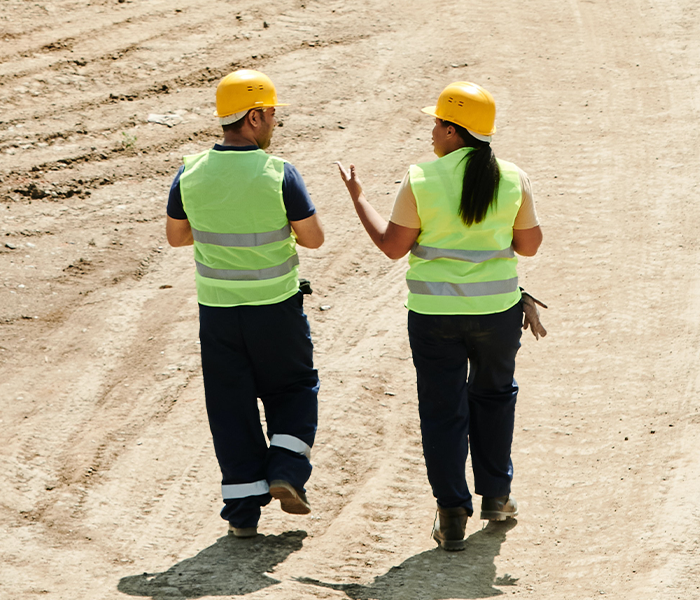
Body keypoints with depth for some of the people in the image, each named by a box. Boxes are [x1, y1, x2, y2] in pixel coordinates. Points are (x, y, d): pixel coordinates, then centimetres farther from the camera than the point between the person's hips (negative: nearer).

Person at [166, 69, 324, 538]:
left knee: (231, 405, 10)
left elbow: (176, 235, 7)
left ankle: (243, 511, 11)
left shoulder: (191, 174, -6)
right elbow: (313, 238, -9)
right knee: (293, 389, 20)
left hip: (217, 307, 3)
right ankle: (286, 471, 2)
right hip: (276, 307, -3)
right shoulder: (279, 175, -16)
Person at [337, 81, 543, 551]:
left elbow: (393, 245, -4)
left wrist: (359, 198, 8)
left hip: (434, 311, -2)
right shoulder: (513, 179, -4)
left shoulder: (421, 180, -11)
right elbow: (530, 245, 5)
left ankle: (452, 515, 5)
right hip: (497, 308, 2)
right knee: (494, 394, 24)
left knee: (442, 408, 7)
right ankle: (496, 494, 30)